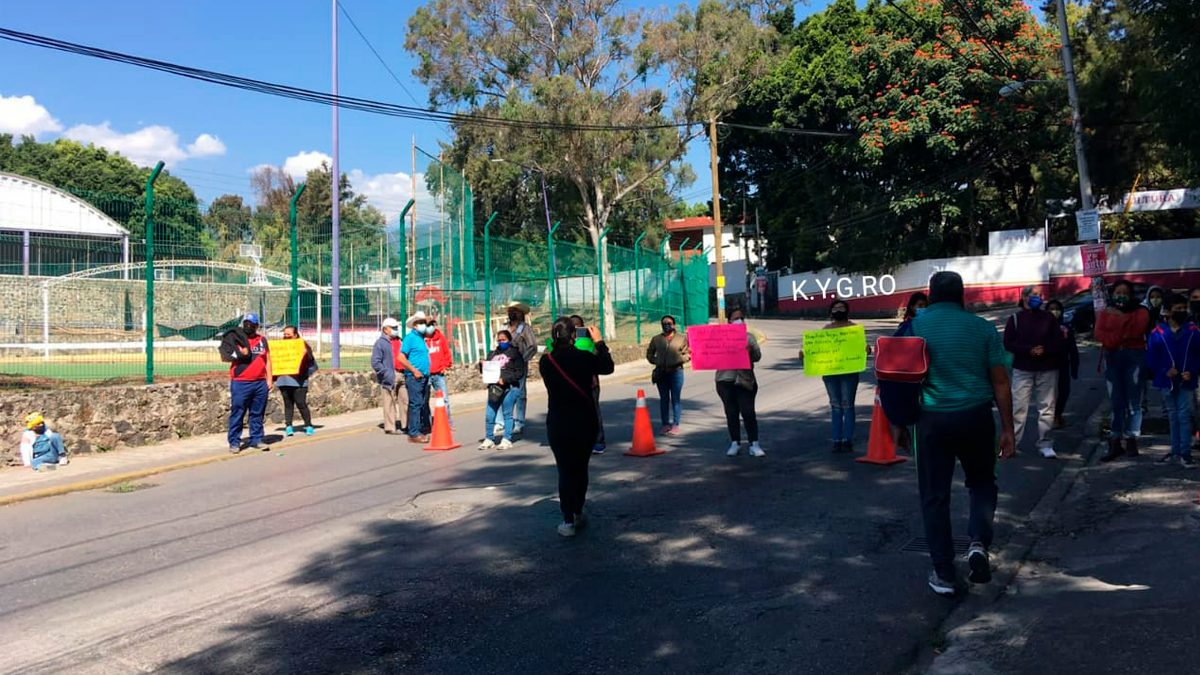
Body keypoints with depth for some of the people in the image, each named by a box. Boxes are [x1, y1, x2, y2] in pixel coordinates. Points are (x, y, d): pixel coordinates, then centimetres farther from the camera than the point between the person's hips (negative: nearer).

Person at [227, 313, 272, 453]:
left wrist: (269, 379, 8)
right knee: (237, 413, -2)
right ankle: (234, 442, 3)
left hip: (260, 383, 4)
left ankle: (256, 439, 18)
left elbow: (267, 360, 14)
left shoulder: (262, 340, 12)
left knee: (257, 413, 10)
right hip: (240, 383, -4)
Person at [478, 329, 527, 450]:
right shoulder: (493, 354, 16)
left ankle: (507, 440, 8)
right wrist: (482, 365, -2)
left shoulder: (515, 353, 1)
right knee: (489, 415, 4)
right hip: (494, 388, 5)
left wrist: (505, 379, -15)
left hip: (510, 388, -5)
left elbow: (520, 372, -6)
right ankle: (488, 440, 16)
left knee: (507, 414, 1)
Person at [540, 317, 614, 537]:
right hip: (585, 422, 0)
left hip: (557, 424, 0)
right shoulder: (584, 357, -11)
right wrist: (599, 342, 15)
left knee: (565, 470, 6)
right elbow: (608, 368, 7)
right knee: (581, 468, 16)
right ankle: (577, 514, 27)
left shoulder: (545, 361, -8)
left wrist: (556, 347, 15)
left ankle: (568, 521, 2)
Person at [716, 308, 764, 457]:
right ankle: (735, 443, 13)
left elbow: (757, 356, 0)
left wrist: (750, 348, -21)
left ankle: (754, 444, -4)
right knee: (731, 412, 5)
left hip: (745, 380, -1)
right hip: (726, 380, 1)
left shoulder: (749, 337, 10)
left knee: (748, 412, -7)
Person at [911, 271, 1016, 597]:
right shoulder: (982, 327, 1)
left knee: (935, 495, 9)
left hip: (933, 420, -1)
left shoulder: (915, 327, -1)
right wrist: (1008, 429, 7)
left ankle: (944, 575, 12)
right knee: (982, 483, 23)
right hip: (976, 417, 1)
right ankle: (979, 543, 1)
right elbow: (1000, 382, 2)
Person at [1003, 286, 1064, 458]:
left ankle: (1045, 444, 11)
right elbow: (1008, 344, -5)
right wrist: (1029, 350, -16)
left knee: (1047, 408, 4)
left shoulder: (1049, 318, 8)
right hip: (1022, 370, -2)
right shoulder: (1015, 319, 2)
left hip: (1047, 370, 2)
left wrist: (1044, 350, -14)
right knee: (1018, 407, -6)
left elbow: (1058, 341, 5)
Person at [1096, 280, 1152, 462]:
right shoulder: (1104, 313, 15)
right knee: (1115, 401, -1)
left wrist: (1121, 317, -7)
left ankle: (1131, 440, 3)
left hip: (1134, 356, -2)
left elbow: (1138, 329, -12)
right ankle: (1115, 443, -1)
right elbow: (1099, 333, -2)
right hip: (1112, 358, 2)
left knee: (1133, 400, -3)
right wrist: (1122, 336, -14)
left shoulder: (1140, 311, 8)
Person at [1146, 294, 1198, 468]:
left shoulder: (1193, 331, -1)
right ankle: (1176, 451, 21)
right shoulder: (1158, 333, -2)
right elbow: (1151, 358, 0)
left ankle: (1185, 453, -1)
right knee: (1173, 417, 11)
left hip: (1186, 382, -1)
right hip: (1167, 381, 1)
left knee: (1184, 416, -6)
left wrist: (1192, 372, -11)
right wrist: (1165, 371, -12)